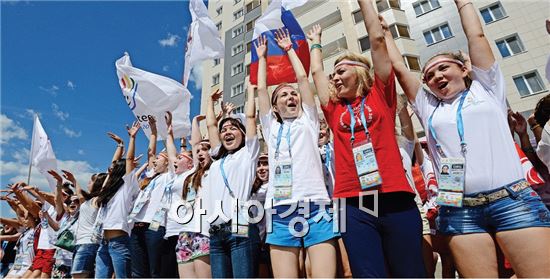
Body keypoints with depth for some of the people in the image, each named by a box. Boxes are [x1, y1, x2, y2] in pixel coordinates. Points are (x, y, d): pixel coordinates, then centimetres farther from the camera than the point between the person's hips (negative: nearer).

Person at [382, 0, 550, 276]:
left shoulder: (486, 88, 14)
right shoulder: (428, 108, 16)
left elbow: (476, 35, 13)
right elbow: (398, 66, 17)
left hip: (513, 200, -1)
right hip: (459, 211, 1)